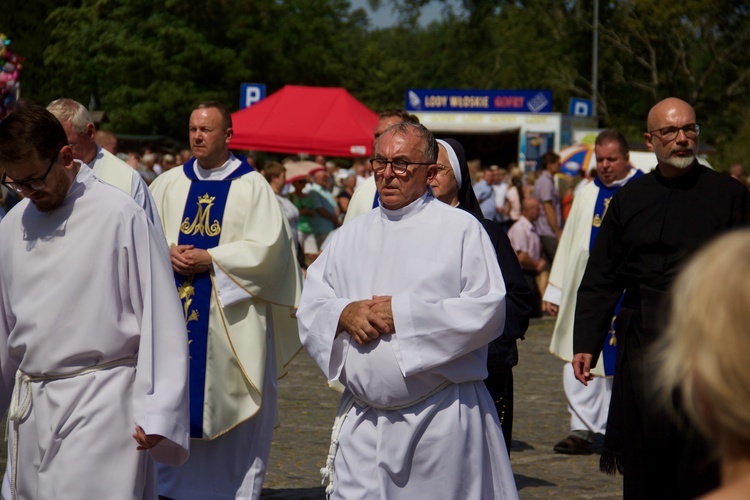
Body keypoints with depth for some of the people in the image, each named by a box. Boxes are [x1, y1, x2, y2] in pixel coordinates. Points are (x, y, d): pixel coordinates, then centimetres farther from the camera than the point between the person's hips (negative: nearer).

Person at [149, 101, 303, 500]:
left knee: (231, 404, 0)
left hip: (232, 315, -3)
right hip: (176, 306, 3)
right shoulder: (168, 184, 11)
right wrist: (168, 253, -11)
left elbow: (266, 246, -9)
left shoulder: (252, 186, -1)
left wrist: (211, 259, -15)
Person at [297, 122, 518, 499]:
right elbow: (309, 308, 12)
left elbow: (489, 309, -10)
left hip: (444, 422, -3)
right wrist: (344, 314, -11)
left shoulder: (461, 229, -1)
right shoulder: (350, 237, 14)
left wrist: (404, 314, -14)